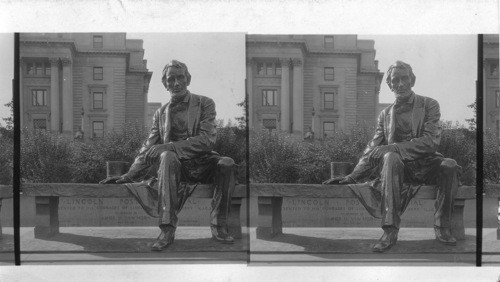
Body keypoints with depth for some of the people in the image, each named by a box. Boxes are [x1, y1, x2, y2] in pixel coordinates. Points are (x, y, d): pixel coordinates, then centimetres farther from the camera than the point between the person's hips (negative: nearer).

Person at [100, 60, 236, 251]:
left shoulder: (204, 104, 5)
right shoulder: (161, 113, 15)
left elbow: (207, 140, -10)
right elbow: (148, 148, 15)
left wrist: (167, 147, -19)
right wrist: (129, 175, 1)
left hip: (202, 163, -1)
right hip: (175, 164, 1)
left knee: (227, 163, -32)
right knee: (167, 156, -34)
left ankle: (218, 226, -22)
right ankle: (167, 229, -38)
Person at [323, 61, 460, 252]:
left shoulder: (429, 105, 5)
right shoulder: (385, 114, 14)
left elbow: (431, 141, -9)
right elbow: (372, 150, 14)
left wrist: (390, 148, -19)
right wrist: (352, 176, 1)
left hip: (426, 164, -1)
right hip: (399, 165, 1)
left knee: (450, 165, -33)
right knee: (391, 157, -34)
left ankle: (442, 228, -20)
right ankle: (390, 231, -38)